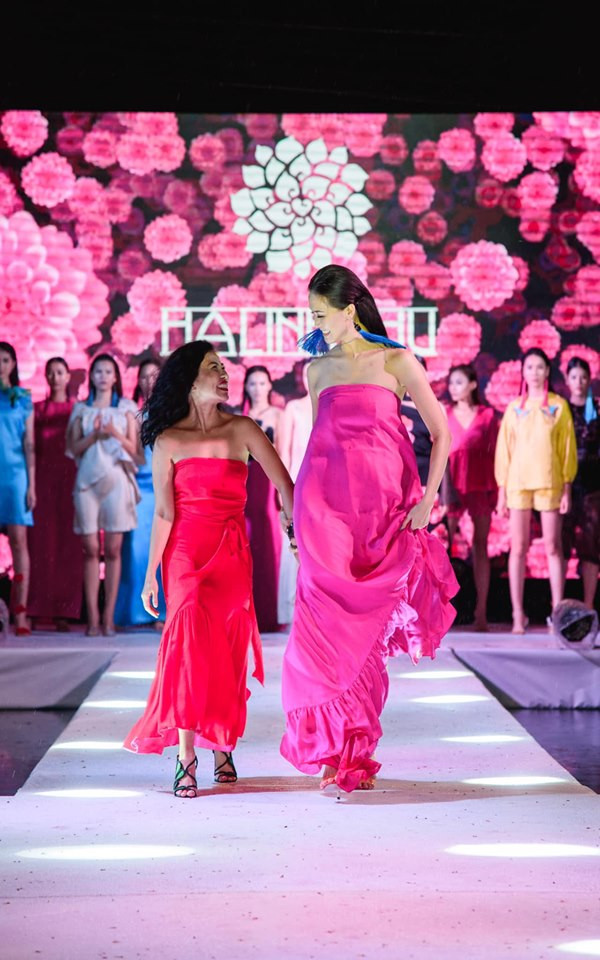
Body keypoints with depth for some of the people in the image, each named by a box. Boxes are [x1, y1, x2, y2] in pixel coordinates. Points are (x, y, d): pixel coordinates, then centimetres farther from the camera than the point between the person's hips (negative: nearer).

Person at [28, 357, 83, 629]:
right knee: (41, 541, -3)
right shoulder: (37, 409, 12)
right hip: (43, 481, 1)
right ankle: (37, 609, -2)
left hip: (70, 482, -1)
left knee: (68, 543, -3)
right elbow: (31, 448, 8)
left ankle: (63, 611, -1)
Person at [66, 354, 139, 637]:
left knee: (113, 550, -4)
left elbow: (133, 448, 7)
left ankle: (108, 616, -1)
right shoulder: (81, 409, 12)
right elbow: (74, 448, 6)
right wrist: (94, 434, -10)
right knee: (90, 549, -4)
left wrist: (115, 434, -10)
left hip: (115, 481, -1)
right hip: (87, 481, 1)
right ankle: (92, 617, -3)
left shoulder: (125, 408, 10)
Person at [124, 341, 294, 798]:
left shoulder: (241, 430, 3)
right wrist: (151, 574, -3)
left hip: (233, 553, 2)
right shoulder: (169, 442, -1)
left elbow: (285, 485, -2)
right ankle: (186, 758, -12)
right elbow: (164, 513, -1)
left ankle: (222, 744, 19)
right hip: (186, 551, -2)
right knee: (191, 641, -14)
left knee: (228, 648, 3)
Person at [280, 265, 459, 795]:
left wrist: (427, 499, -6)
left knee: (367, 626, 0)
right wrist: (300, 512, 15)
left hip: (382, 507, -2)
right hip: (326, 507, 3)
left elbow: (441, 433, 2)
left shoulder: (396, 362, 1)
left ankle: (356, 749, 11)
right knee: (327, 621, -5)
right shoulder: (319, 370, 12)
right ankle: (334, 749, 3)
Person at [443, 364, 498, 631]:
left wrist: (495, 490, -1)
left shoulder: (487, 415, 6)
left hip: (480, 486, 0)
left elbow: (493, 454, 5)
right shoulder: (444, 414, 8)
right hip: (452, 485, 0)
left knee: (480, 546, 3)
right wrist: (444, 487, -3)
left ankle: (481, 612, 4)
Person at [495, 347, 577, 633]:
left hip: (549, 483, -1)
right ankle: (518, 614, 2)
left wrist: (567, 488, -3)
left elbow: (567, 447, 3)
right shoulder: (514, 407, 9)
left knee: (553, 547, -1)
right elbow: (504, 449, 8)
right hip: (518, 483, 1)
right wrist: (502, 490, 2)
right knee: (518, 549, 0)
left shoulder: (558, 405, 5)